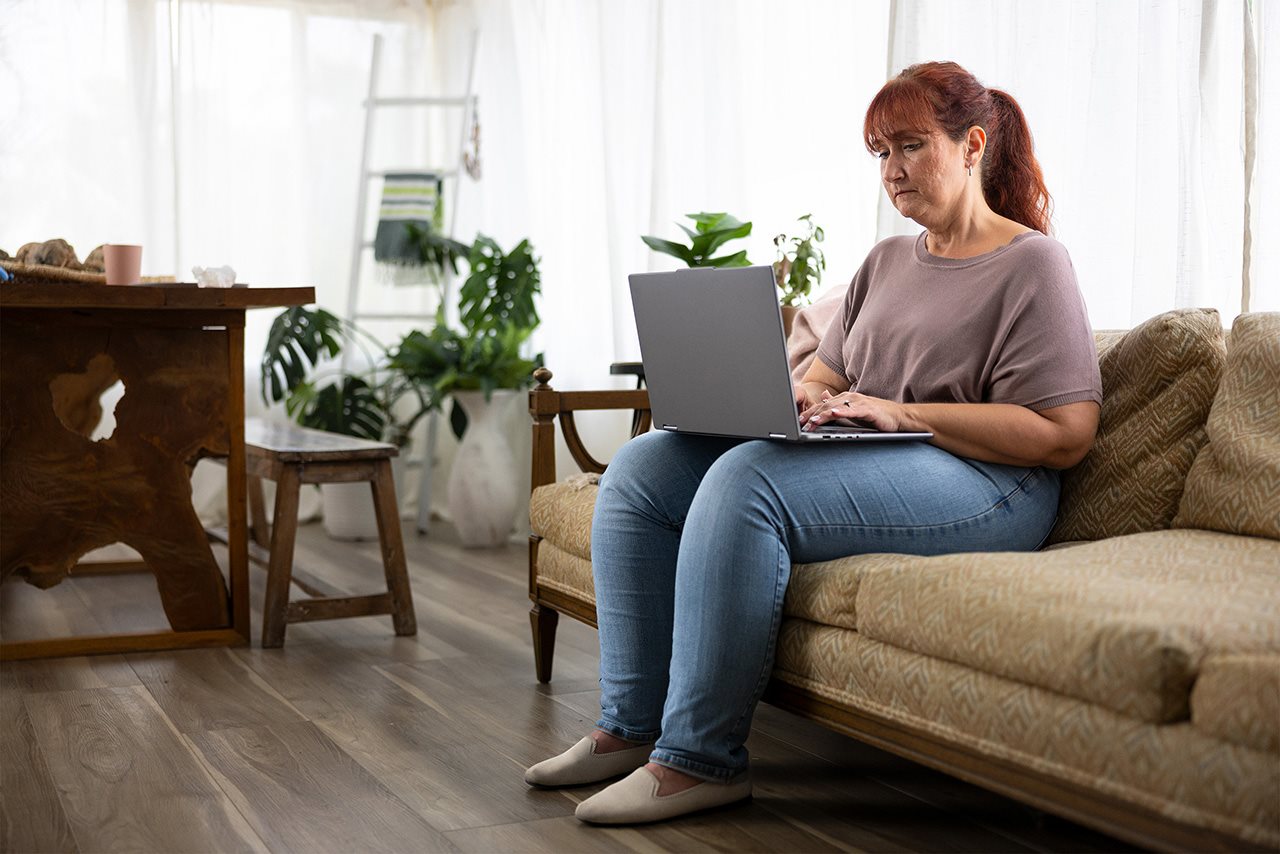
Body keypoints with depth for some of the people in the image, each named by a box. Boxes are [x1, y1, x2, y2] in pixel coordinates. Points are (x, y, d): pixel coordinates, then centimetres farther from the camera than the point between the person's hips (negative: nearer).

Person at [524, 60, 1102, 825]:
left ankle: (698, 758, -26)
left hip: (981, 485, -8)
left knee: (746, 479, -33)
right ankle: (631, 726, -7)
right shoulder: (887, 262, 22)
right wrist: (798, 398, -4)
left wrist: (903, 414, -18)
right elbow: (828, 376, 22)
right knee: (640, 469, -6)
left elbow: (1064, 435, -12)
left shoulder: (1033, 263, -2)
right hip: (861, 461, 9)